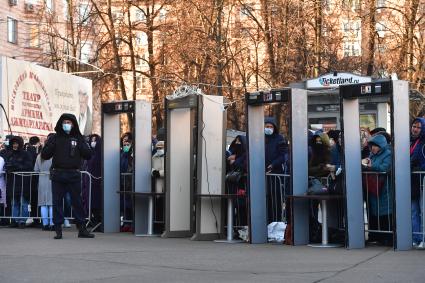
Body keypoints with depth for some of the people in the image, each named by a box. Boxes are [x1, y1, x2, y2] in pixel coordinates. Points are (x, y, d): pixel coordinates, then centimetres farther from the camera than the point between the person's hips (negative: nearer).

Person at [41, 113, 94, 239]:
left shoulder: (78, 138, 10)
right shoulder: (55, 138, 8)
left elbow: (88, 155, 4)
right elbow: (44, 155, 5)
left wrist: (79, 145, -8)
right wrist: (51, 145, -9)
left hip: (74, 175, 0)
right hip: (58, 175, 0)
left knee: (77, 201, 2)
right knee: (57, 202, 1)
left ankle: (81, 229, 8)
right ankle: (58, 229, 6)